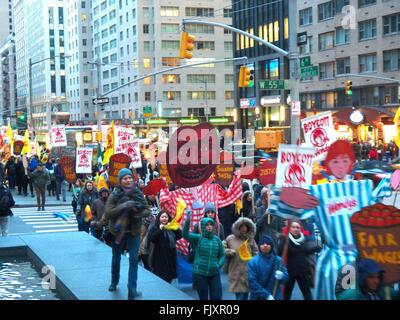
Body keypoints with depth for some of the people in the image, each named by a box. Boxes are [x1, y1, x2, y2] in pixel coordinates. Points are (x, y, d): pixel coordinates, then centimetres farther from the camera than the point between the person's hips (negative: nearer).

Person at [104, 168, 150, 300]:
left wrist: (140, 212, -19)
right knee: (116, 259, 17)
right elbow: (108, 213, -18)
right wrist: (123, 206, -29)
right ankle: (114, 282, 41)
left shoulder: (138, 193, -3)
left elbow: (147, 210, 2)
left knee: (134, 259, -9)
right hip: (118, 231, -1)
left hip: (134, 231, 1)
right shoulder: (114, 195, -10)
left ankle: (132, 290, -6)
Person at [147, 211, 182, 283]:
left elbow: (179, 236, 10)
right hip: (159, 257, -6)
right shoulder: (155, 228, -4)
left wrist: (176, 228, -5)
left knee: (169, 278, 12)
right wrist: (160, 230, -24)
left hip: (170, 257, 6)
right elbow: (150, 238, -19)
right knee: (159, 279, -8)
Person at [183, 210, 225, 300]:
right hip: (200, 274, -2)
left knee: (217, 297, 0)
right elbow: (185, 235, -21)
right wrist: (188, 220, -33)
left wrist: (219, 264, -6)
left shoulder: (217, 239, 6)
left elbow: (222, 255, 13)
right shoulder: (198, 238, -3)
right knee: (203, 298, 8)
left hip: (214, 273, 2)